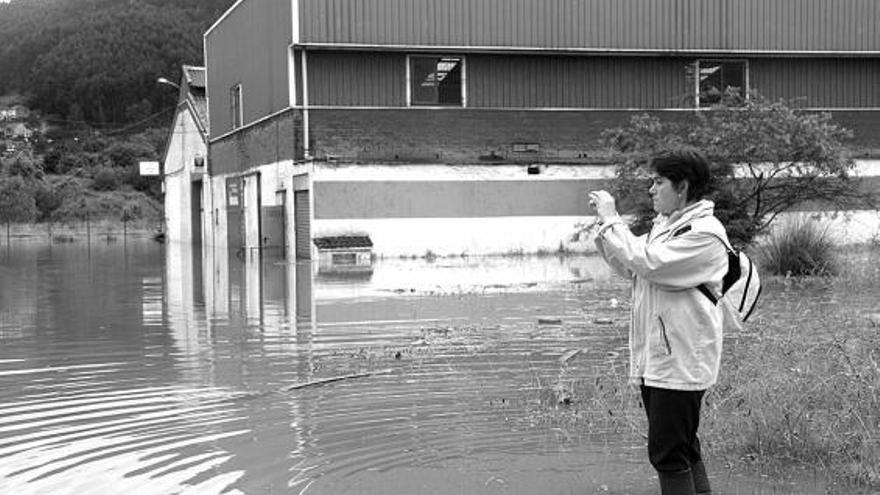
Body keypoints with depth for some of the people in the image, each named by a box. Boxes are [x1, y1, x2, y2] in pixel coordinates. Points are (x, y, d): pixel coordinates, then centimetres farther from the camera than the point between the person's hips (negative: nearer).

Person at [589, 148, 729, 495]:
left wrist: (611, 220, -14)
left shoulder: (704, 233, -15)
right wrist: (605, 224, 6)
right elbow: (628, 268, 19)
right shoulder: (664, 224, 15)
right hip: (654, 359, 10)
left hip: (680, 361, -10)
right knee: (683, 450, 17)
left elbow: (647, 262, -23)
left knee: (668, 454, -8)